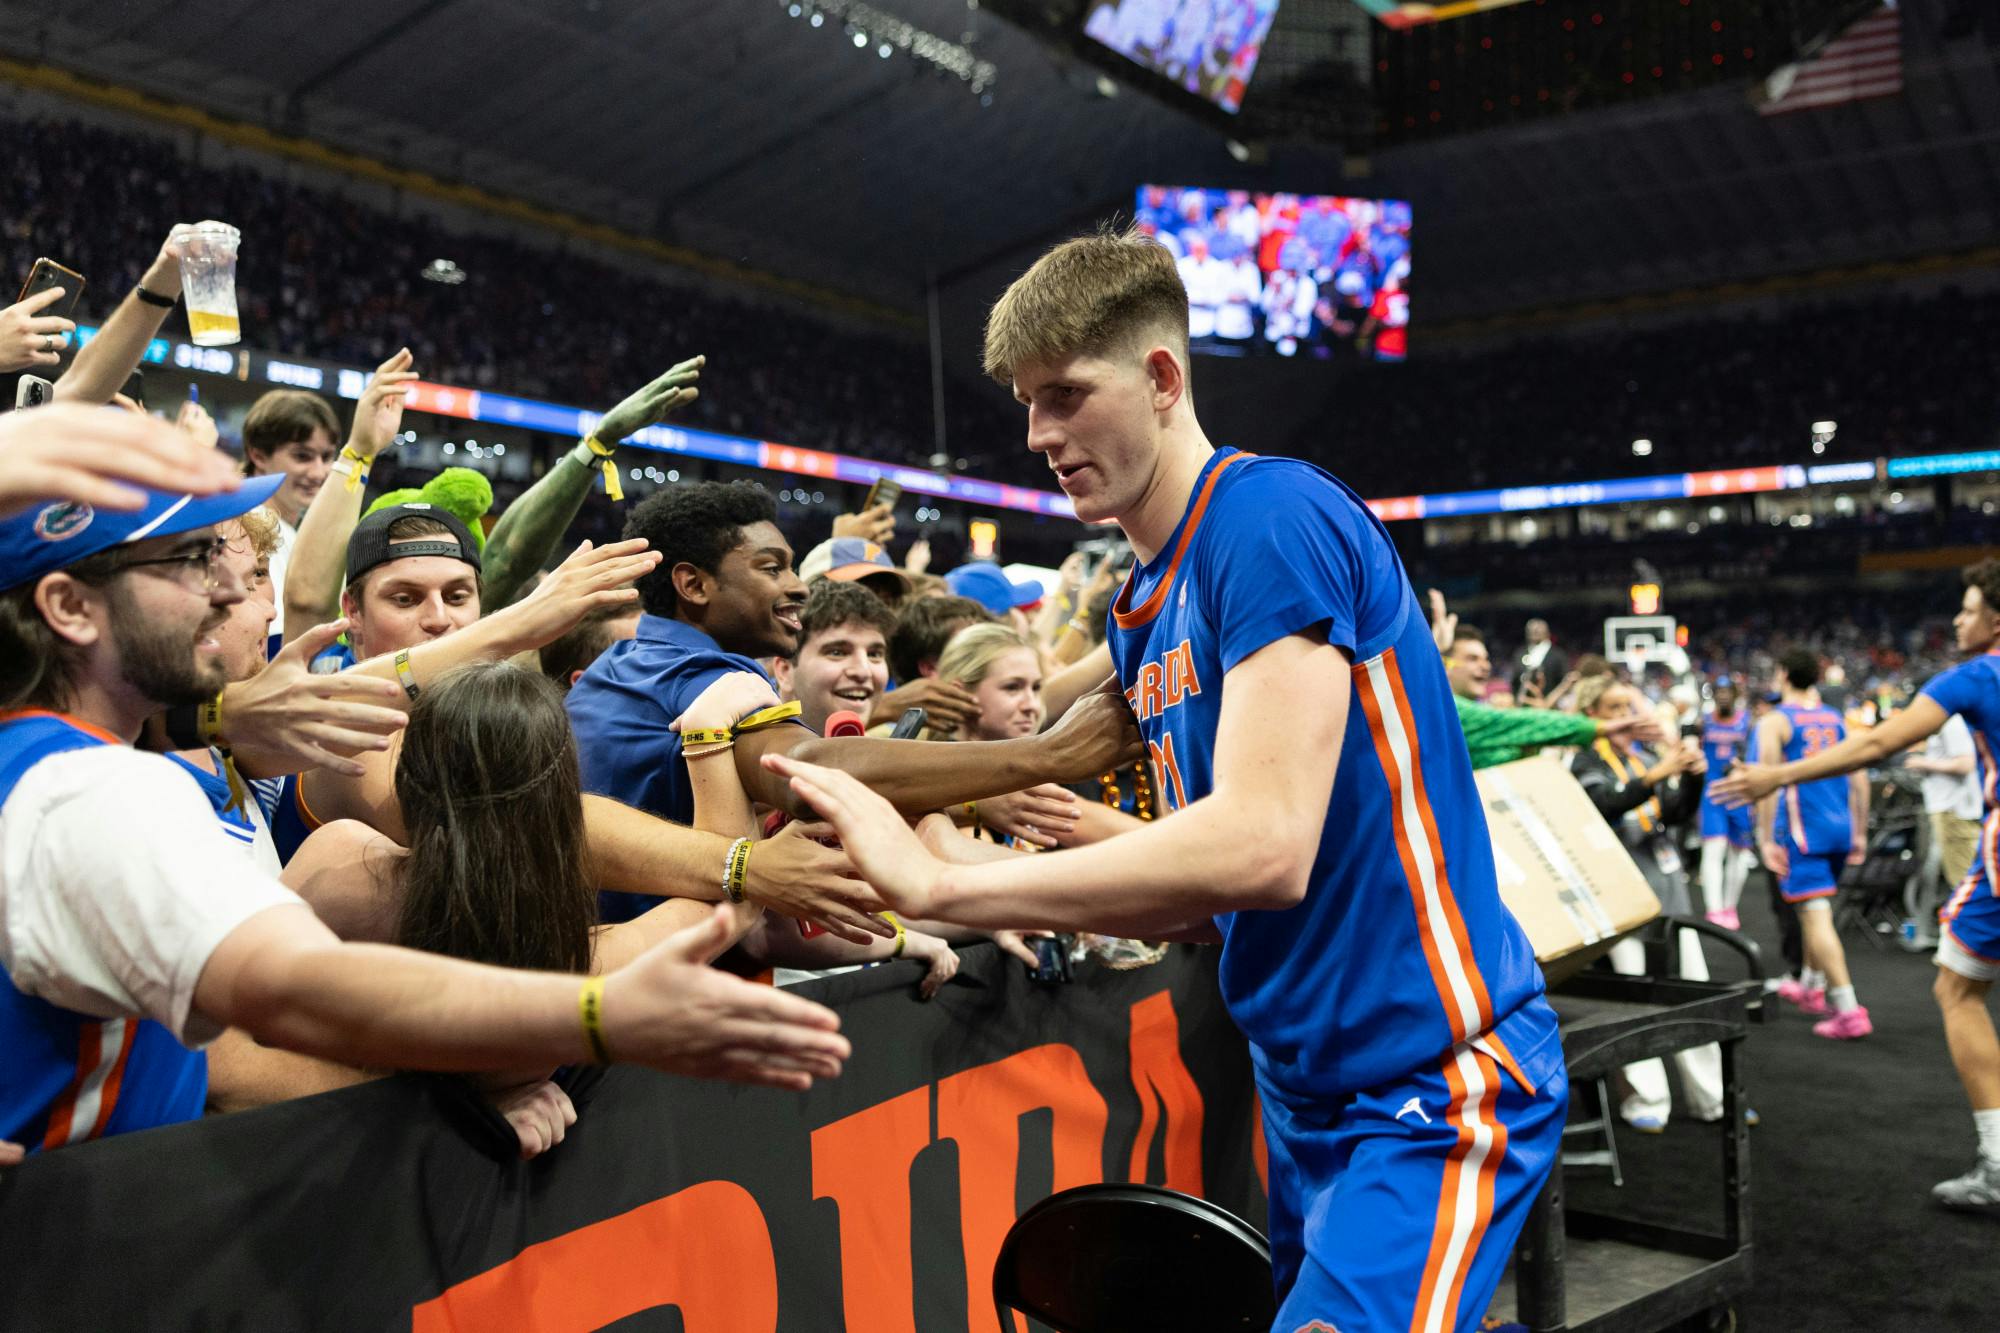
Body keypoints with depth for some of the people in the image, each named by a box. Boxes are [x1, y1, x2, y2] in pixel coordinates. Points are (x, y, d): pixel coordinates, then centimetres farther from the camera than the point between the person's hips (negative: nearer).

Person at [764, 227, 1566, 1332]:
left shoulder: (1273, 516, -17)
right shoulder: (1141, 610, 10)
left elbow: (1263, 846, -29)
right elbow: (1195, 900, 11)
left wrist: (940, 884, -26)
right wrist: (979, 870, -4)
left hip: (1435, 1083, -9)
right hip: (1305, 1085, 9)